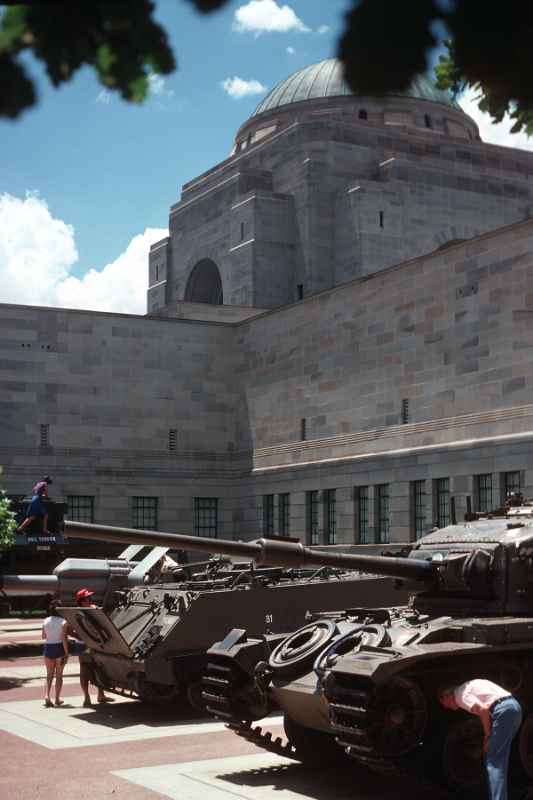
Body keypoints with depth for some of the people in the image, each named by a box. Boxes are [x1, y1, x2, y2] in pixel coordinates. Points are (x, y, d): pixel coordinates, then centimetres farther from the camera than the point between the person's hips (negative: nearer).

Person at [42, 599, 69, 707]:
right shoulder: (63, 622, -12)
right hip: (59, 648, -3)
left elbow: (44, 636, 9)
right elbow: (64, 639, -15)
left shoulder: (46, 621, 0)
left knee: (49, 675, 12)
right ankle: (57, 698, 13)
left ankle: (47, 695, -7)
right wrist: (66, 653, -9)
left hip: (48, 647, 3)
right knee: (59, 675, 10)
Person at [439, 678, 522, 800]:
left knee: (493, 762, -6)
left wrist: (487, 735, -4)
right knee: (500, 760, 17)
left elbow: (483, 710, -14)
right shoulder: (467, 687, 27)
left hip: (504, 710, -9)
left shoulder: (460, 694, 1)